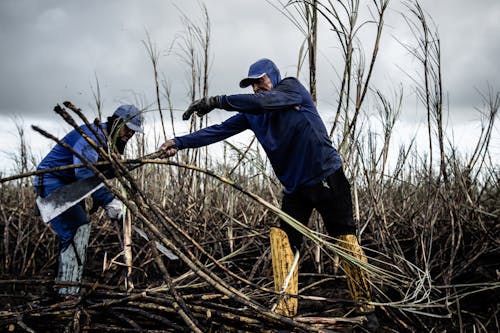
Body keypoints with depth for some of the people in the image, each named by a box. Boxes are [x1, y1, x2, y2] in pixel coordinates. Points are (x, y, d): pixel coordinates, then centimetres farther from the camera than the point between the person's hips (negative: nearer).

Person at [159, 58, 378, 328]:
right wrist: (180, 142, -9)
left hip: (327, 177, -6)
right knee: (285, 243, -3)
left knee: (345, 238, -5)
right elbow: (220, 130, 2)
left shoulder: (292, 87, -7)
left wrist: (216, 101, -28)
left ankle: (365, 305, 3)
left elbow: (263, 101, -25)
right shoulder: (252, 113, 9)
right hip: (294, 185, 6)